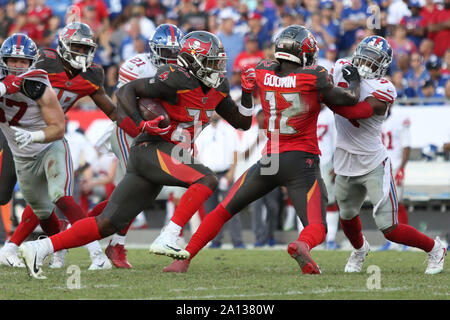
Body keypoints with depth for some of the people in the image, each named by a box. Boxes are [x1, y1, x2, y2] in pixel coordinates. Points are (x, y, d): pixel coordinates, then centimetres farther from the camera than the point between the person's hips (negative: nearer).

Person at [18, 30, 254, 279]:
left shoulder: (217, 87, 13)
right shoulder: (179, 80, -12)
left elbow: (242, 123, 21)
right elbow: (126, 90, -11)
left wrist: (247, 93, 5)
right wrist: (140, 124, -23)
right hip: (151, 149, -8)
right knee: (207, 180, -22)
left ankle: (39, 249, 1)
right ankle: (168, 238, -25)